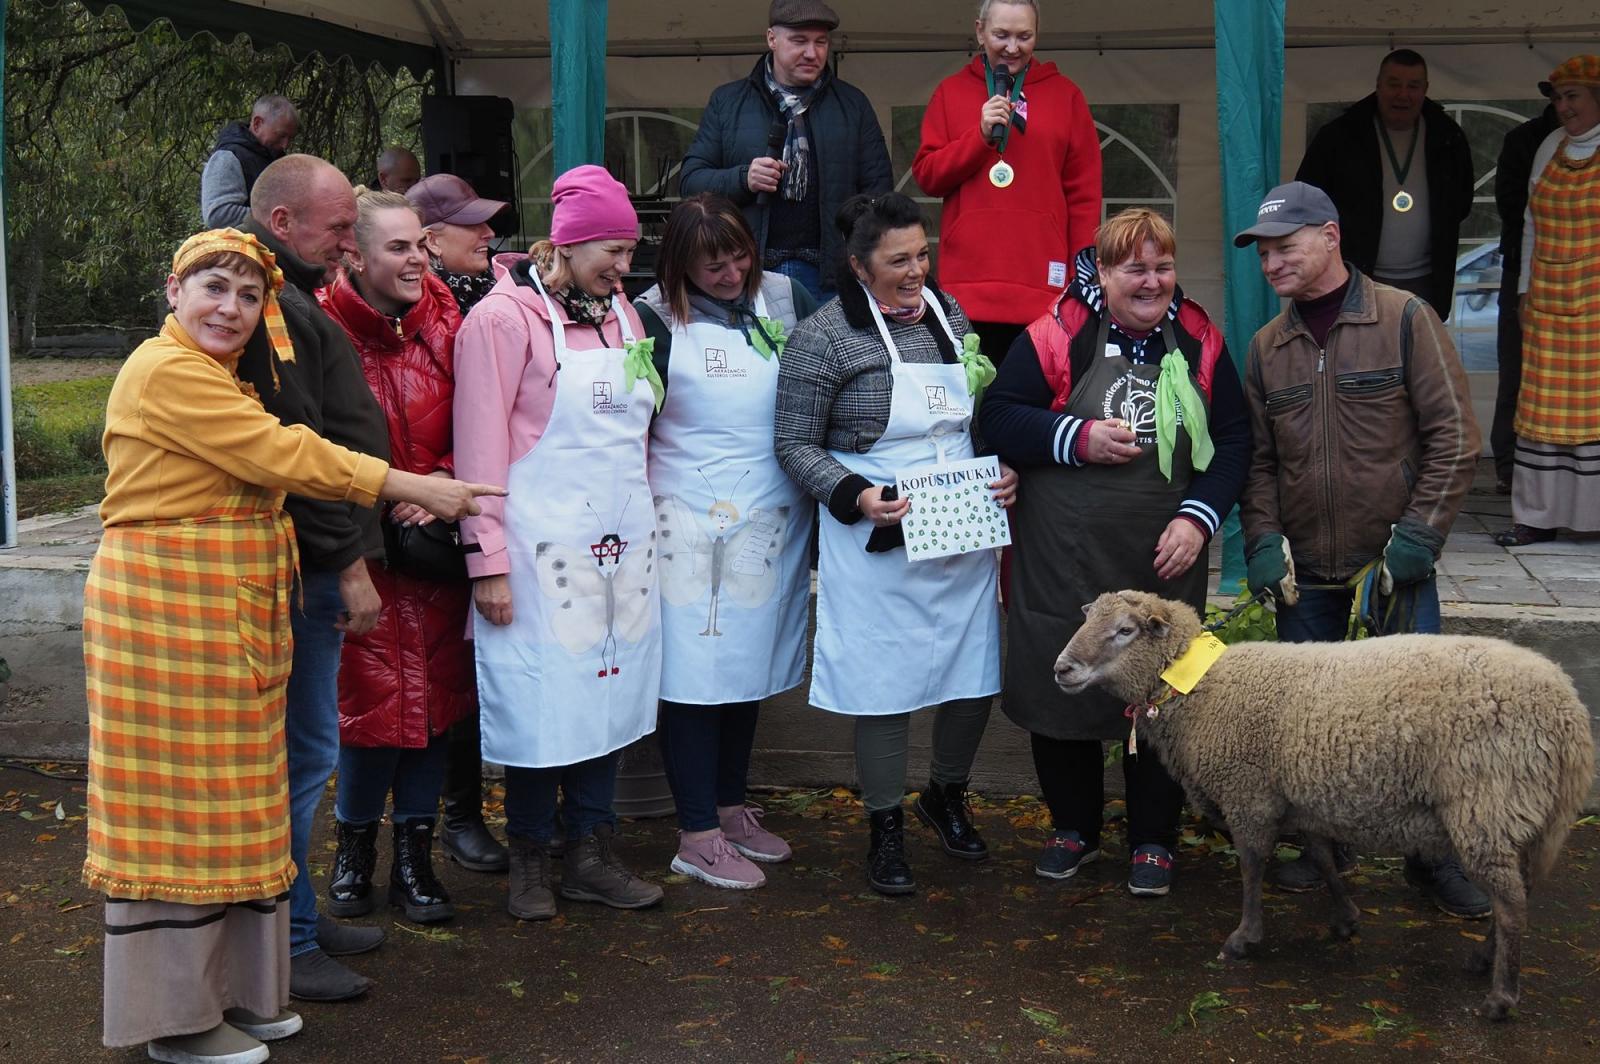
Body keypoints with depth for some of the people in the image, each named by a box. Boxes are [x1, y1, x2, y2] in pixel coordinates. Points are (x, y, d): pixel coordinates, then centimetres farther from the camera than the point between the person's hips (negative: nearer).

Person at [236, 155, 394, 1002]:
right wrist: (348, 562, -17)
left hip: (313, 563, 11)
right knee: (302, 752, -3)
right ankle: (283, 945, 7)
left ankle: (294, 920, 28)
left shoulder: (288, 302, 18)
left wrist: (348, 553, 18)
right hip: (307, 567, -11)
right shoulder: (277, 311, -16)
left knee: (303, 750, 17)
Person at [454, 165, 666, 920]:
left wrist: (645, 527, 18)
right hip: (542, 548, -6)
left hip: (622, 544, 6)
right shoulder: (504, 317, -8)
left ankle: (591, 855, 21)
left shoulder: (620, 314, 13)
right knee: (540, 701, 0)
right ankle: (529, 859, 17)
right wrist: (487, 560, -13)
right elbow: (480, 449, -10)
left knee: (609, 690, 9)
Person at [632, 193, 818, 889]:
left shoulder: (785, 299, 3)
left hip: (772, 519, 4)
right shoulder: (655, 319, -6)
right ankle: (697, 837, 7)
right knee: (694, 671, -2)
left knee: (752, 662, 13)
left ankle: (730, 807, 29)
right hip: (690, 523, -4)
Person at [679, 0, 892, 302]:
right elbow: (691, 179, 7)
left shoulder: (852, 104, 13)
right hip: (748, 273, 0)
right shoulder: (727, 102, 10)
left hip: (829, 275, 0)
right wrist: (743, 179, -12)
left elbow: (878, 185, 10)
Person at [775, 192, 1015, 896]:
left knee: (975, 674, 11)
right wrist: (856, 496, -20)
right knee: (886, 684, 2)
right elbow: (795, 444, -7)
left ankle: (948, 796, 38)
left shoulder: (949, 314, 8)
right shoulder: (825, 336, -10)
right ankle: (886, 829, 22)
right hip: (878, 542, -5)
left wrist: (1004, 470, 1)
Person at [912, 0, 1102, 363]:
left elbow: (1084, 193, 8)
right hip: (968, 285, 0)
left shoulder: (1064, 94, 10)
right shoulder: (951, 92, 12)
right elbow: (925, 175, 7)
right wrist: (981, 135, -7)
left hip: (1043, 288, 0)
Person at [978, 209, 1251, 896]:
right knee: (1059, 689, 9)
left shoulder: (1198, 341, 1)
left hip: (1165, 563, 1)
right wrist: (1078, 439, -17)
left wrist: (1199, 516, -8)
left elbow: (1233, 439, 5)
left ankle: (1154, 841, 26)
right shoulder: (1057, 336, -7)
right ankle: (1074, 828, 31)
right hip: (1061, 562, -1)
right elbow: (996, 416, -5)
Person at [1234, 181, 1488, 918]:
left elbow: (1454, 437, -7)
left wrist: (1419, 535, -12)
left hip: (1393, 560, -4)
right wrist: (1263, 540, -3)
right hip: (1305, 569, 4)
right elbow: (1258, 459, 11)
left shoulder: (1405, 319, -5)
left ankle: (1435, 855, 16)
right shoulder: (1267, 347, 8)